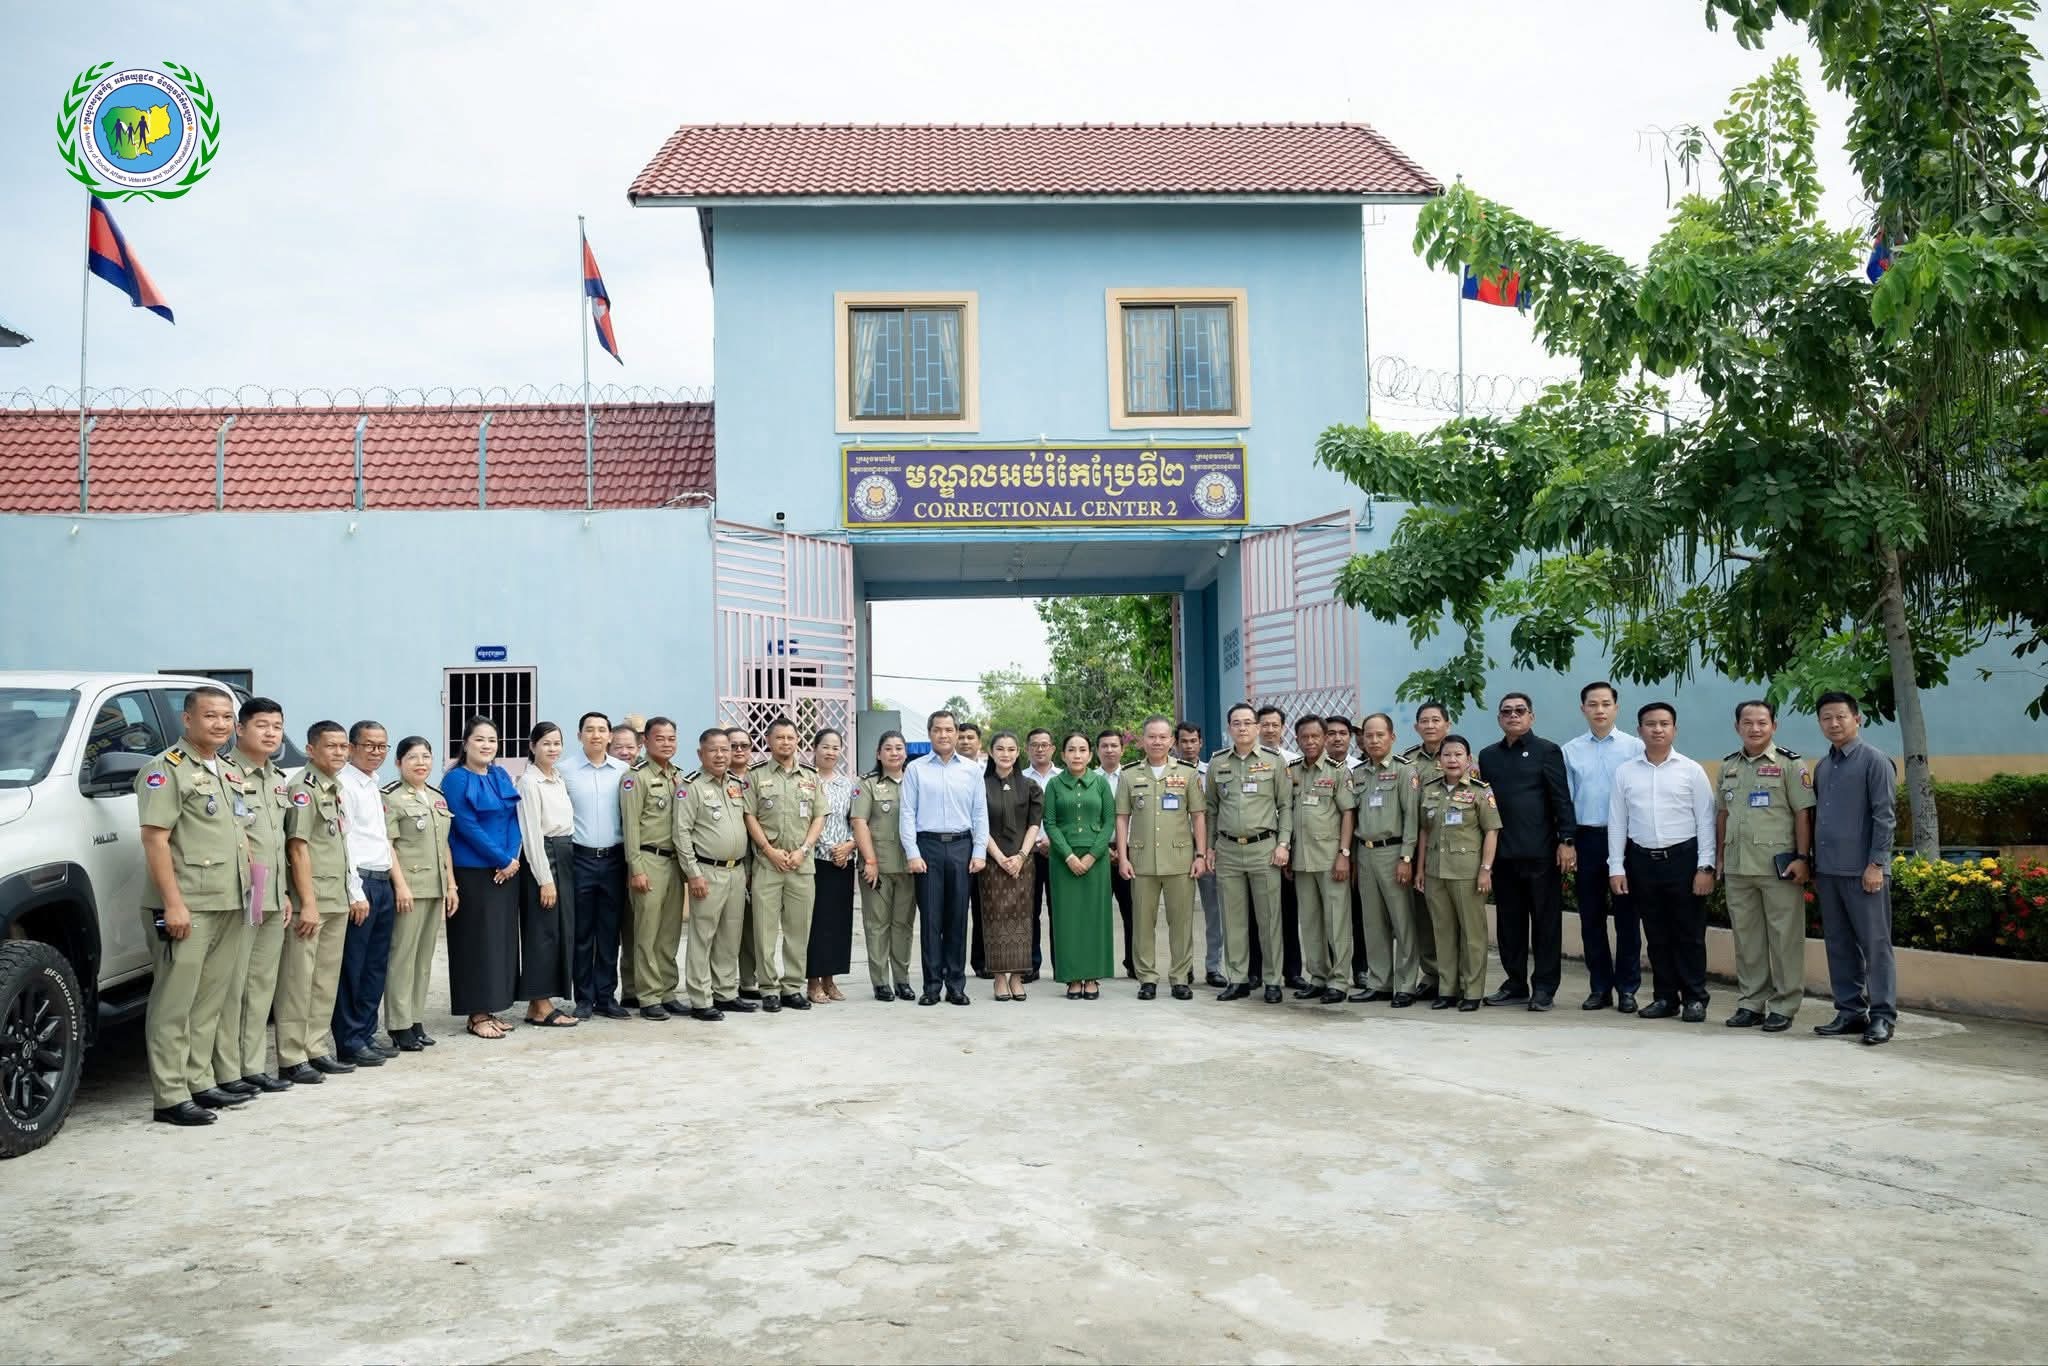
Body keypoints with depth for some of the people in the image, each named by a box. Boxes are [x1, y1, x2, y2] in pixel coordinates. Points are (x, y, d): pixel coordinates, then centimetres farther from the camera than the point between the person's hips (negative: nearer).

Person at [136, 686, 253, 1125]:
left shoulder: (232, 771, 17)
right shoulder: (167, 769, -7)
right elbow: (155, 839, -14)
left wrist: (249, 886, 16)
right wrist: (173, 903, -20)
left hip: (230, 906, 8)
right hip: (186, 907, -8)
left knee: (210, 1002, 13)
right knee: (174, 1003, -4)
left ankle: (199, 1083, 20)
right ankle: (171, 1097, -1)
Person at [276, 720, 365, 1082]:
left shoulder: (335, 789, 16)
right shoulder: (303, 789, -9)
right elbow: (298, 849, -15)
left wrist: (352, 893, 16)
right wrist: (308, 903, -18)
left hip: (337, 902, 8)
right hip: (309, 901, -8)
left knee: (327, 981, 12)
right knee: (298, 980, -3)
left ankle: (318, 1050, 19)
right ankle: (292, 1058, 2)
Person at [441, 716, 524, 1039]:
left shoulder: (502, 777, 11)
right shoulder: (456, 779, -7)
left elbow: (513, 820, 7)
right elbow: (467, 826, -13)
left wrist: (513, 858, -8)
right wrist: (502, 859, -13)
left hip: (506, 871, 6)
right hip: (473, 873, -6)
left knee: (503, 937, 8)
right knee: (477, 940, -2)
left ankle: (492, 1008, 17)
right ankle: (476, 1014, 5)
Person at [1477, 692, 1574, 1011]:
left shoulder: (1547, 751, 0)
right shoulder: (1488, 756, 13)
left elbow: (1562, 799, -4)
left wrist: (1566, 841, -11)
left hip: (1539, 851, -4)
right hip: (1503, 853, 4)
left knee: (1545, 921, 1)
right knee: (1509, 922, 9)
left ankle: (1544, 988, 7)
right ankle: (1515, 984, 18)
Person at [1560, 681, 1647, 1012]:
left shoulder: (1635, 747, -2)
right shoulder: (1570, 751, 5)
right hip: (1585, 838, 2)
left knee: (1626, 916, 4)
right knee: (1591, 917, 8)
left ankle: (1627, 989, 13)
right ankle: (1600, 987, 18)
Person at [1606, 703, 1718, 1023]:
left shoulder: (1691, 770, 0)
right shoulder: (1625, 772, 6)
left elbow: (1705, 821, -1)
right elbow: (1617, 823, 7)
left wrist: (1705, 867, -7)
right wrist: (1616, 868, 3)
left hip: (1683, 858, -2)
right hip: (1643, 861, 2)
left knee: (1689, 934, 3)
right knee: (1657, 935, 9)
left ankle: (1694, 999, 12)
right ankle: (1665, 997, 18)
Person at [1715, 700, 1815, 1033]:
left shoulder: (1790, 764, -3)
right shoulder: (1729, 766, 13)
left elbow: (1803, 814, -6)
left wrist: (1802, 858, -13)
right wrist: (1720, 859, 14)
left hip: (1778, 867, -5)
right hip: (1737, 868, 5)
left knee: (1785, 938, 0)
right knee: (1746, 937, 10)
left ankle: (1783, 1007, 7)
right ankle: (1750, 1003, 19)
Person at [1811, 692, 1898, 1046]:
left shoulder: (1874, 761, -5)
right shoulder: (1822, 767, 14)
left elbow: (1884, 816, -9)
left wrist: (1876, 864, -15)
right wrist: (1815, 865, 14)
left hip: (1862, 871, -7)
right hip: (1827, 870, 7)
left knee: (1875, 944, -1)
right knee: (1839, 945, 10)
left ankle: (1883, 1016, 5)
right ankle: (1850, 1011, 17)